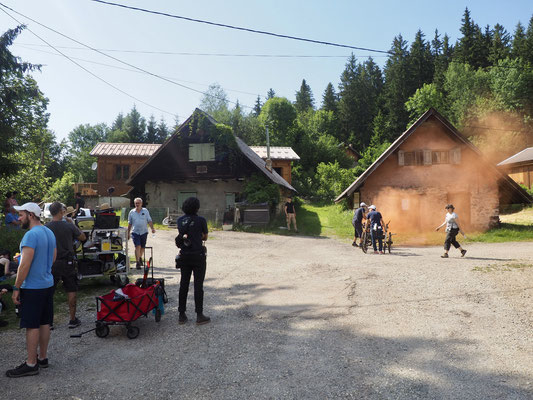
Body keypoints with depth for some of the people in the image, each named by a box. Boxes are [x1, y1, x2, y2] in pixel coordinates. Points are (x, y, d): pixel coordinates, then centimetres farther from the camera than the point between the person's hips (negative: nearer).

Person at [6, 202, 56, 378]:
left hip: (32, 288, -9)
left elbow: (25, 265, -21)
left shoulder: (31, 235, -19)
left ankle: (31, 364, 8)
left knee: (32, 326, 0)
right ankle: (42, 357, 25)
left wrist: (16, 288, -14)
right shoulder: (49, 233, 10)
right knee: (44, 323, 14)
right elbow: (53, 258, 19)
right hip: (48, 284, 9)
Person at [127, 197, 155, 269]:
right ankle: (138, 262, -11)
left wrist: (152, 228, -11)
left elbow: (149, 221, 3)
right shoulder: (131, 212, 6)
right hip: (135, 232, -1)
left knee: (142, 247, 11)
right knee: (138, 246, -14)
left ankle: (140, 258, 38)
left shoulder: (145, 211, 5)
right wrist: (128, 233, 13)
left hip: (144, 232, 1)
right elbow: (129, 223, 13)